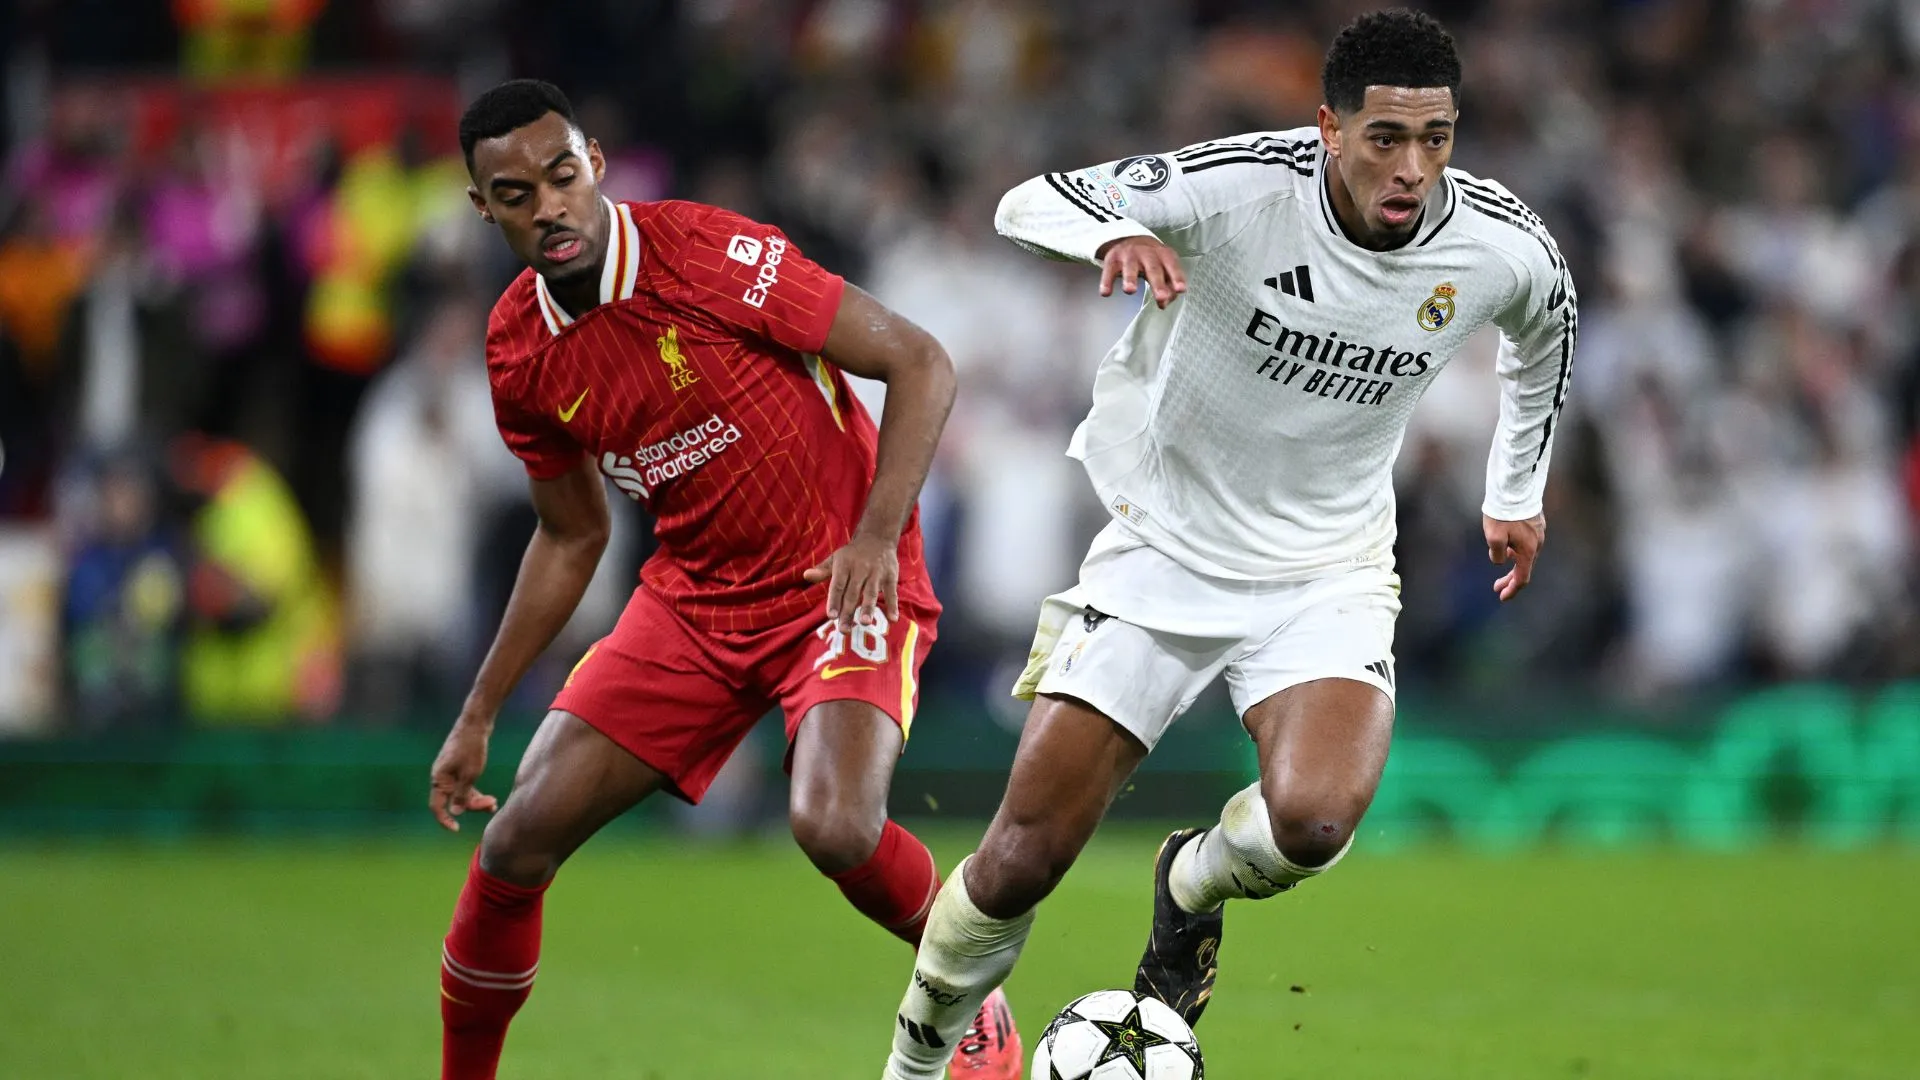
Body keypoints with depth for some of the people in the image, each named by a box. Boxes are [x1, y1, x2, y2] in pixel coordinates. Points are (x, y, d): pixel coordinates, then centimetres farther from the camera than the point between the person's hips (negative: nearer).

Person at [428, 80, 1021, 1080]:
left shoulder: (705, 255, -19)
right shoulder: (518, 349, -1)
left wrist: (877, 535, -26)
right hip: (694, 597, 5)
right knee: (516, 843, -5)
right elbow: (570, 537, 15)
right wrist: (478, 716, 14)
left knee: (834, 826, -30)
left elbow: (919, 363, -15)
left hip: (843, 579, -5)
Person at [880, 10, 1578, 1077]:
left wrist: (1519, 489, 22)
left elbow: (1545, 330, 12)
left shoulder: (1507, 249, -13)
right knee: (1020, 863, -4)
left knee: (1312, 821, -27)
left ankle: (1193, 886, 10)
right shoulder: (1242, 187, -23)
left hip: (1328, 576, 1)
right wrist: (1114, 231, -43)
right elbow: (1030, 202, -21)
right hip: (1166, 547, -1)